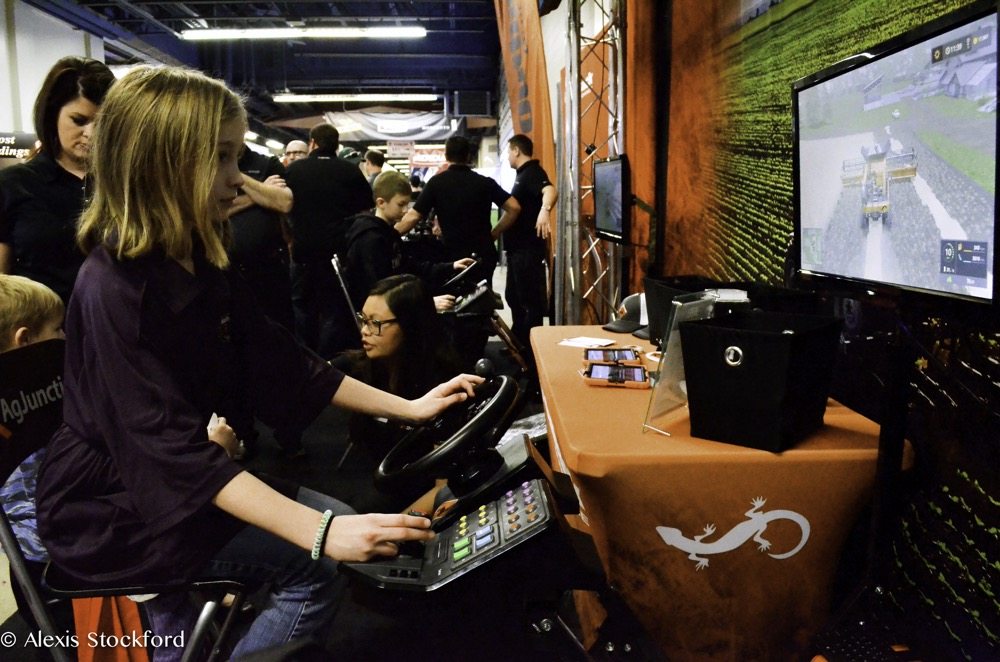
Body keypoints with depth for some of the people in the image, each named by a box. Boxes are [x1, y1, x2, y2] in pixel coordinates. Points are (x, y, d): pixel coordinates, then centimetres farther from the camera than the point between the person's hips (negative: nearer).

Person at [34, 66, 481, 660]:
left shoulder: (204, 263, 0)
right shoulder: (115, 289, -26)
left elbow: (281, 363, 3)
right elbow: (173, 450, -33)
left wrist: (409, 407, 0)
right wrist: (321, 532, -40)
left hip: (185, 477, 8)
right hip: (114, 512, -8)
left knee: (348, 529, 5)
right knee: (312, 566, -16)